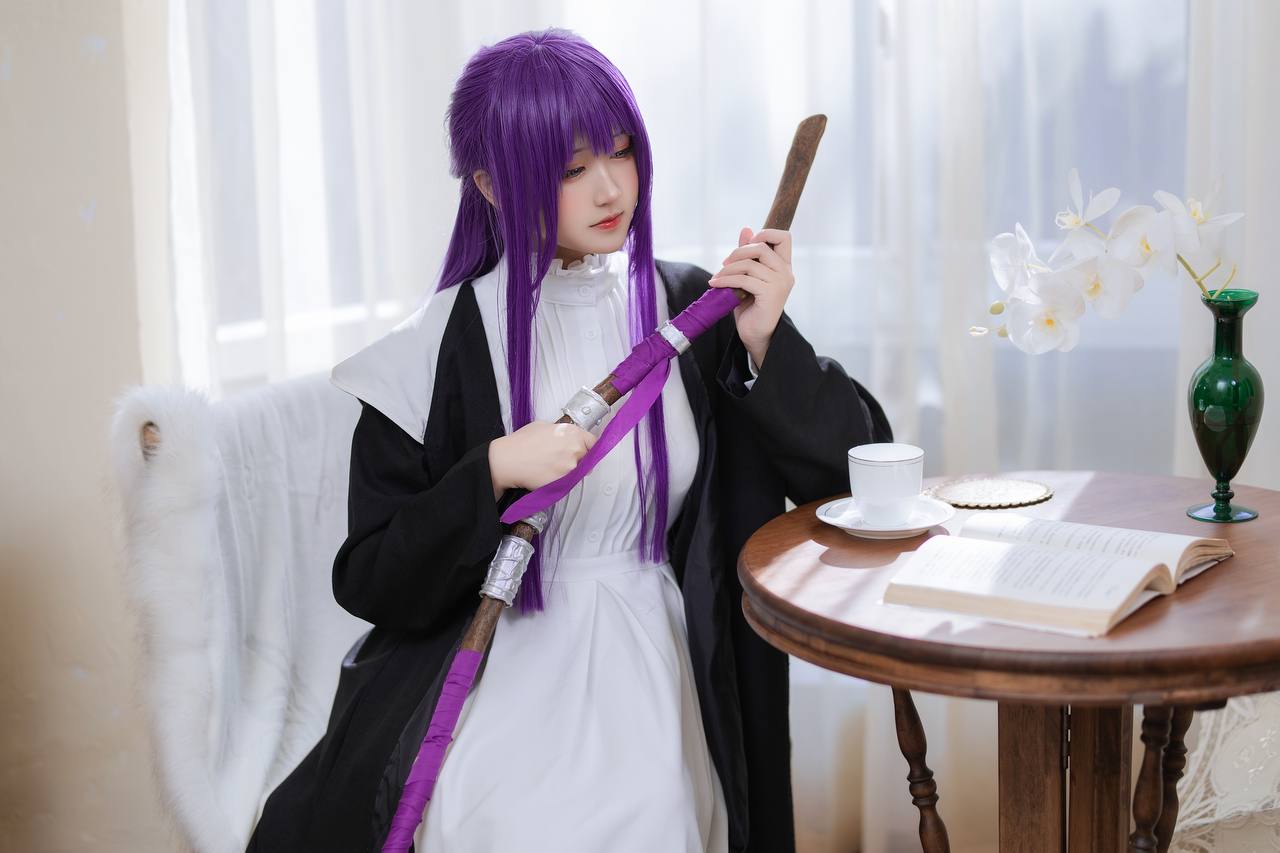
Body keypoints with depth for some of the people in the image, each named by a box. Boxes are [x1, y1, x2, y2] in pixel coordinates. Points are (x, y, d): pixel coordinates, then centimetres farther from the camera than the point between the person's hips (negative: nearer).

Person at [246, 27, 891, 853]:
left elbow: (856, 469, 1)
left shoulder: (692, 307, 4)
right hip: (495, 680, -1)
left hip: (650, 671, 2)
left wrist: (767, 343, -14)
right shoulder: (446, 344, -3)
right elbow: (372, 583, -3)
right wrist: (493, 472, -19)